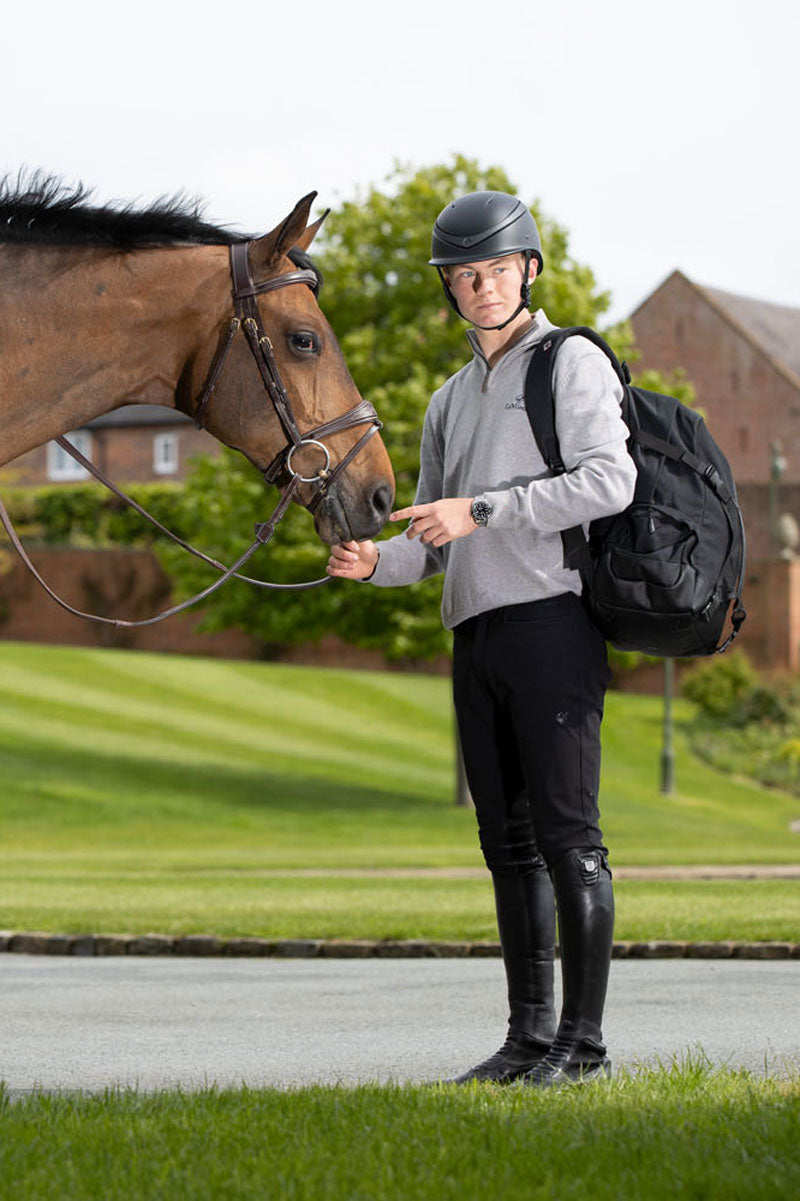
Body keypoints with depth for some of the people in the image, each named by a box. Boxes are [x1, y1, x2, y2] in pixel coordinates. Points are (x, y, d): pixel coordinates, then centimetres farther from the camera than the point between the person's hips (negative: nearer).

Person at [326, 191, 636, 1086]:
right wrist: (372, 561, 0)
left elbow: (608, 481, -14)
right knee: (509, 842, 8)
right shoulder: (450, 402, 24)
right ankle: (528, 1036, 12)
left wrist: (479, 510, -17)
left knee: (567, 835, -9)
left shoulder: (573, 363, 2)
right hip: (477, 636, 7)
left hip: (551, 618, -7)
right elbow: (435, 545, 22)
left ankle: (584, 1039, -6)